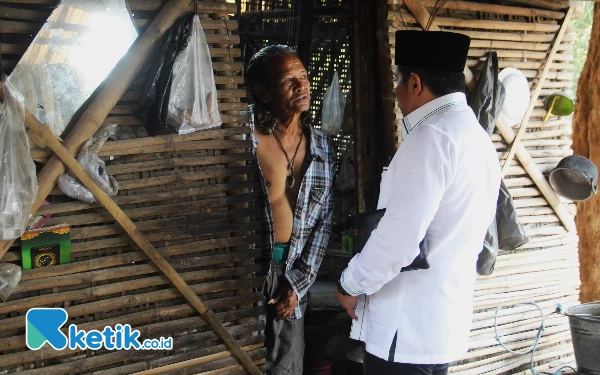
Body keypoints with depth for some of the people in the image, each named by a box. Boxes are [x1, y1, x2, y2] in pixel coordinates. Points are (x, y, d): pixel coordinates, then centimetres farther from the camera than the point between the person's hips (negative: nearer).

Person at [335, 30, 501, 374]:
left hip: (409, 327, -9)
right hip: (448, 321, 9)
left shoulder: (432, 137, -18)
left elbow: (397, 239, -23)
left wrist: (350, 285, -9)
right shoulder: (479, 139, 10)